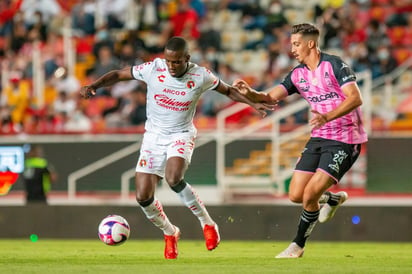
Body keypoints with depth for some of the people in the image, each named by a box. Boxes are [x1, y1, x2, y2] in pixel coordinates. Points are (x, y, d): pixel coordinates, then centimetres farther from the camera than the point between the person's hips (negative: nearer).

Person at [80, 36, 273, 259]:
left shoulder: (200, 76, -12)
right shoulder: (153, 69, -13)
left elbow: (228, 90, 5)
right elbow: (118, 75, -3)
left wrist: (253, 103, -5)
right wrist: (93, 86, -17)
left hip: (182, 134, -2)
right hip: (154, 135, 2)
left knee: (173, 179, -33)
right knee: (143, 197, -7)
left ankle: (207, 224, -12)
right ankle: (170, 234, 22)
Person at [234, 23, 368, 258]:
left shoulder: (334, 65, -13)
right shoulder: (298, 74, 7)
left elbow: (356, 98, -22)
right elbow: (270, 97, 1)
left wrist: (327, 117, -34)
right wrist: (249, 93, -20)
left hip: (345, 139, -7)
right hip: (319, 138, 7)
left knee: (309, 195, -14)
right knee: (296, 195, 2)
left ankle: (298, 246, 5)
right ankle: (333, 199, 33)